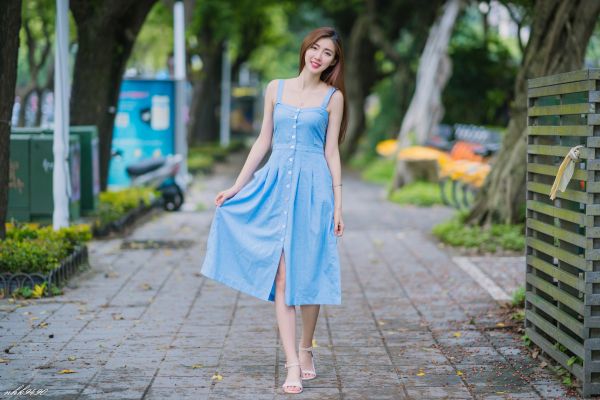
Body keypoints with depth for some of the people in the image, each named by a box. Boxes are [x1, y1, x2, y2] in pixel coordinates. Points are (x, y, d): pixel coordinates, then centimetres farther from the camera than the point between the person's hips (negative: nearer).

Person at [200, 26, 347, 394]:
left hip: (313, 187, -2)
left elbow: (331, 152, 3)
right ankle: (292, 365, -6)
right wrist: (237, 186, 11)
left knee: (308, 272, 2)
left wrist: (338, 205, -1)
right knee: (281, 275, -6)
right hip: (276, 184, 2)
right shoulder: (276, 88, 10)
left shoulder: (333, 97, 4)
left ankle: (306, 350, 21)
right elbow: (264, 141, 13)